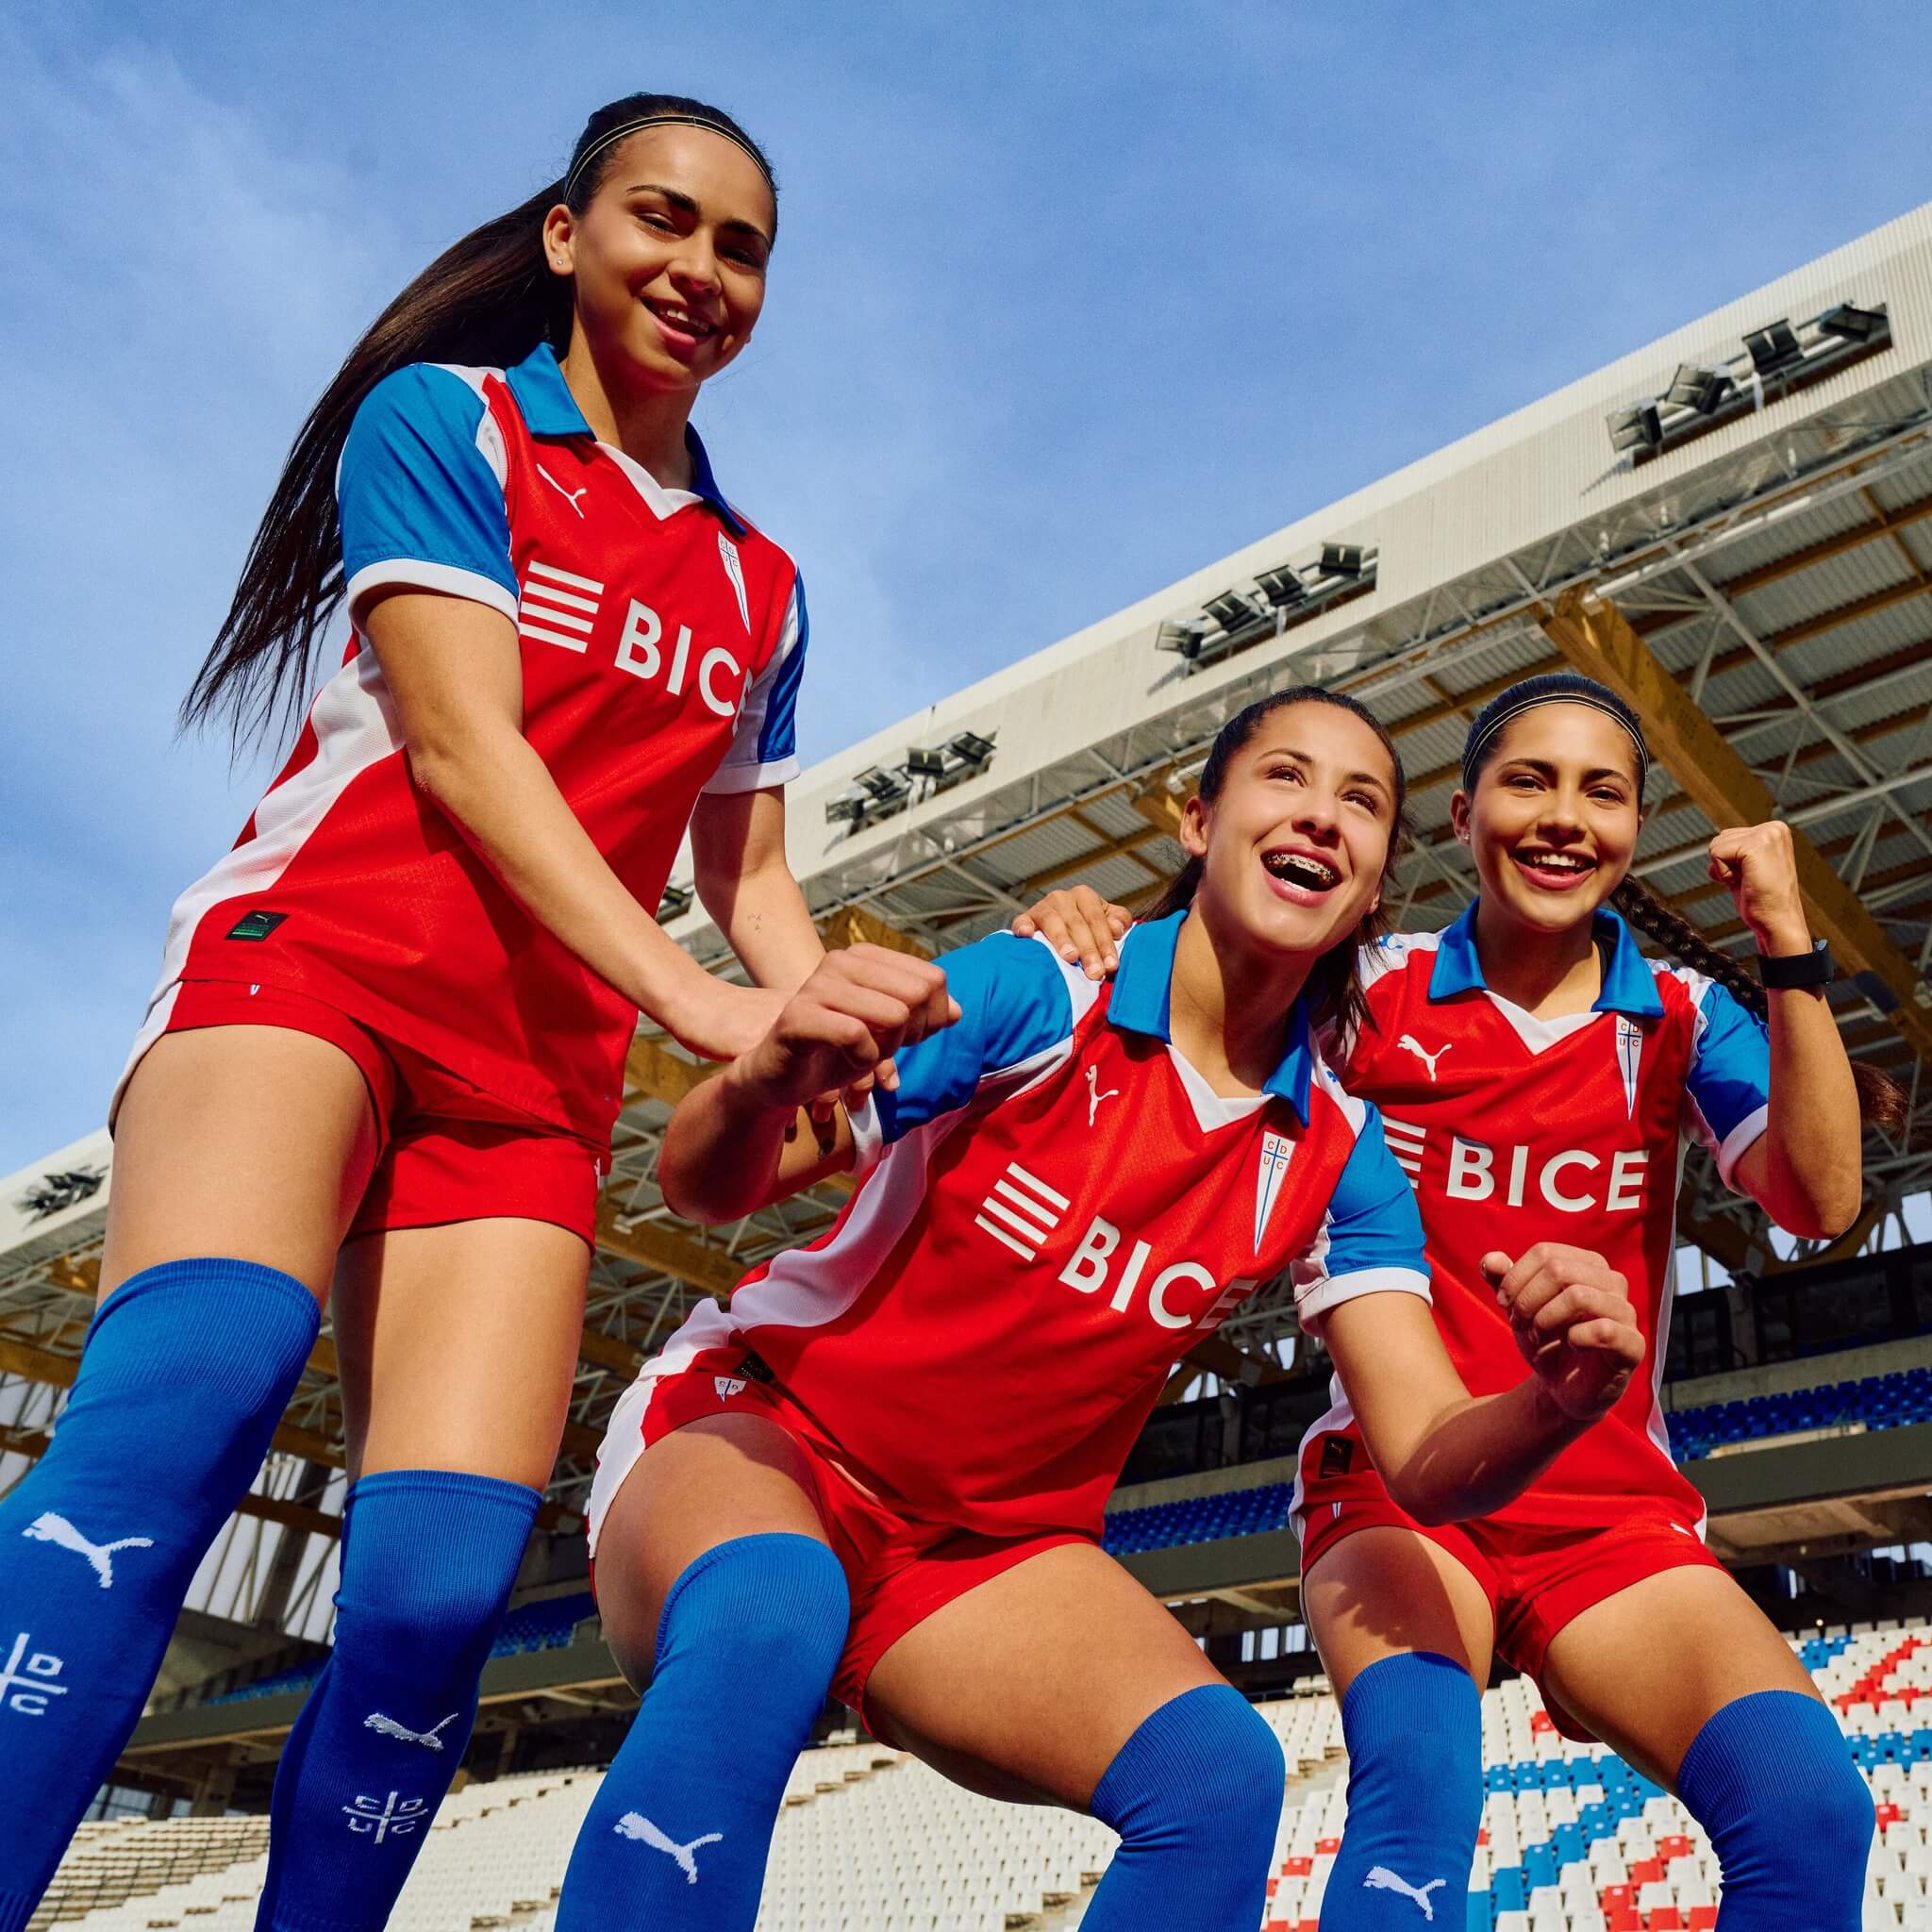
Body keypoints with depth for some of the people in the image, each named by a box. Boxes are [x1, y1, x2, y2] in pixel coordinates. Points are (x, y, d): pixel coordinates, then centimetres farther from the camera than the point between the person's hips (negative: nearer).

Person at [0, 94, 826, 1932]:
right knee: (195, 1380, -33)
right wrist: (687, 996, -19)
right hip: (314, 952, -4)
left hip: (534, 1070, 5)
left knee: (438, 1588, -11)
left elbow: (750, 873, 19)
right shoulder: (442, 420, 5)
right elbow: (461, 744, -9)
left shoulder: (760, 590, 20)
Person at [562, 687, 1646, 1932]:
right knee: (763, 1620, -37)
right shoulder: (1032, 993, -16)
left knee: (1223, 1773, -21)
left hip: (995, 1547, 4)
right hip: (759, 1421, -4)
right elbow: (705, 1189, -19)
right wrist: (770, 1077, -43)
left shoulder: (1336, 1160, -3)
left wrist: (1556, 1402, -31)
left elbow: (1428, 1460, -9)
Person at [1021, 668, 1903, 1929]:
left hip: (1615, 1507, 3)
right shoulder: (1376, 991, 1)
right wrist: (1100, 940, -21)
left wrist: (1788, 947, -15)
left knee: (1812, 1809, -21)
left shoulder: (1686, 1014, 5)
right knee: (1420, 1776, -32)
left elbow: (1821, 1198, -8)